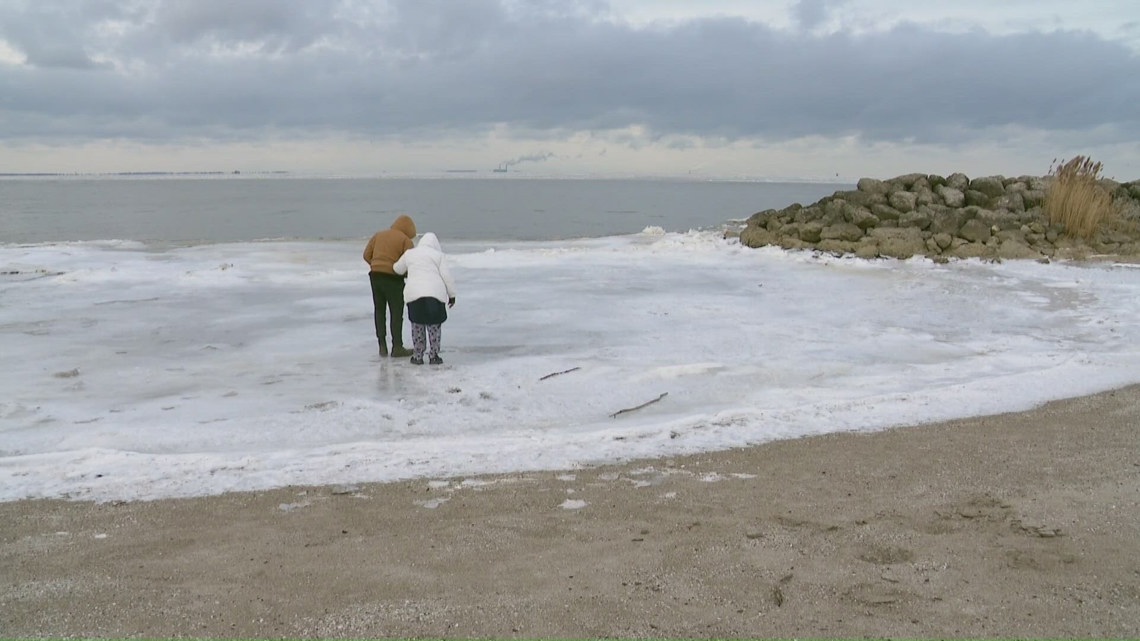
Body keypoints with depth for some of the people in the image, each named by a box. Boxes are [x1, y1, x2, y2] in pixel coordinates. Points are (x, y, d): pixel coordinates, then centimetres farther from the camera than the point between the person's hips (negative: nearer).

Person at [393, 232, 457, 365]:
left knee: (417, 325, 12)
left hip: (414, 294, 2)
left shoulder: (410, 253, 15)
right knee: (434, 326, 8)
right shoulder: (438, 255, 7)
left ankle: (418, 356, 15)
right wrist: (452, 294, 10)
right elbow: (447, 277, 3)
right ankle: (433, 356, 10)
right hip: (435, 294, -1)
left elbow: (398, 269, 28)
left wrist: (408, 270, 50)